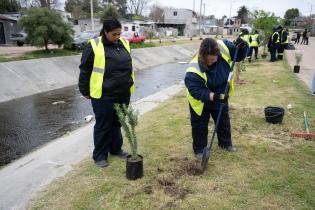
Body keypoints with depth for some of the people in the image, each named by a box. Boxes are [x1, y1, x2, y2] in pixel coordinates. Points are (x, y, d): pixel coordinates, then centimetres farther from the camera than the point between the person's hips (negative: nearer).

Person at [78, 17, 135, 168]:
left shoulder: (124, 44, 7)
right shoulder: (94, 46, -12)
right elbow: (85, 71, -7)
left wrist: (128, 86, 20)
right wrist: (85, 92, -3)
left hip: (123, 95, 6)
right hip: (103, 96, -5)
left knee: (117, 123, 18)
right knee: (103, 126, 6)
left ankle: (116, 149, 36)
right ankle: (100, 155, 22)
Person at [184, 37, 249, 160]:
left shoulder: (224, 47, -25)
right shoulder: (194, 69, -37)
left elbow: (240, 55, -9)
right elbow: (195, 90, -34)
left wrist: (242, 46, -31)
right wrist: (213, 96, -43)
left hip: (220, 96, 5)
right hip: (201, 101, -4)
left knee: (224, 121, 21)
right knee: (200, 126, 9)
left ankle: (226, 143, 46)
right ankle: (199, 150, 31)